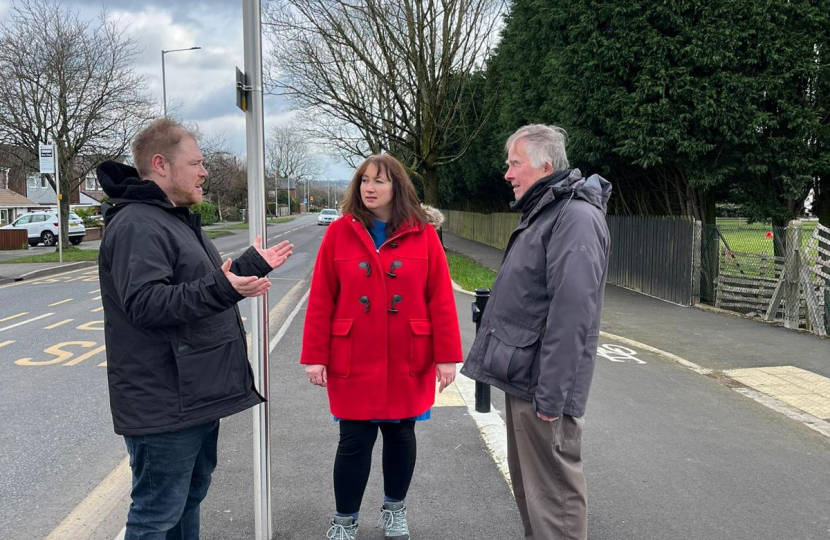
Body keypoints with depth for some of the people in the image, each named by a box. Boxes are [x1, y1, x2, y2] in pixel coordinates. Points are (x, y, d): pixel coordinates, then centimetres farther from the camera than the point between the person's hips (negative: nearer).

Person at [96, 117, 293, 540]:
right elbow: (144, 303, -29)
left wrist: (251, 265, 21)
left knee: (190, 497, 22)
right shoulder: (137, 224, -18)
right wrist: (221, 289, -37)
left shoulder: (175, 218, 17)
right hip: (164, 407, -10)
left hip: (196, 396, 11)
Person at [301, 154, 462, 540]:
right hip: (353, 361, 0)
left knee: (400, 434, 15)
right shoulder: (339, 233, -3)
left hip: (408, 361, 1)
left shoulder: (423, 235, -3)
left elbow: (441, 299, -4)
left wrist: (447, 356, -6)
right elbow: (321, 301, -3)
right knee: (354, 441, 6)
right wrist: (315, 357, -5)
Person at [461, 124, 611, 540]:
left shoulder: (575, 217, -17)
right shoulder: (543, 212, 16)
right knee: (528, 483, 21)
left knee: (553, 492, 2)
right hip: (522, 376, 10)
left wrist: (550, 395, -25)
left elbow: (571, 314, -25)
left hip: (541, 384, -10)